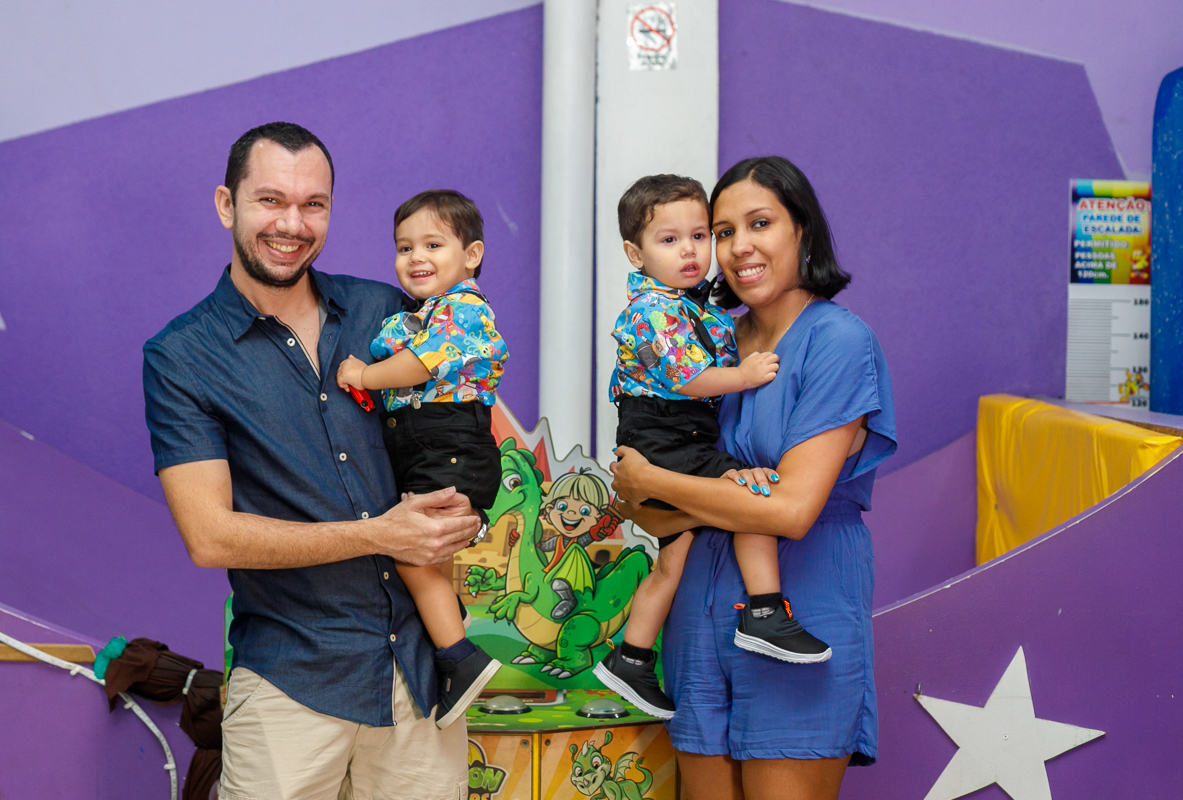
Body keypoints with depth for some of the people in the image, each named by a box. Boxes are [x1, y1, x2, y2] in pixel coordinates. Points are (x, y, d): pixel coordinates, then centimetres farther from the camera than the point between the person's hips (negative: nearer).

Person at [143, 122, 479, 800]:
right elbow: (210, 535, -11)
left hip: (424, 661, 3)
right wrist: (380, 535, -14)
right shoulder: (179, 358, -4)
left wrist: (459, 505, -6)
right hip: (294, 682, -3)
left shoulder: (384, 310, 6)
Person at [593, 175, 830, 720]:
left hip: (688, 442, 10)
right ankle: (765, 614, -20)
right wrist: (746, 375, -14)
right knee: (753, 491, -22)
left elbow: (723, 356, 31)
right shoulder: (652, 310, -14)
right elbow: (689, 379, -20)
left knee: (673, 561, 13)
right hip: (662, 440, -9)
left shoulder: (703, 309, 14)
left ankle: (631, 660, 22)